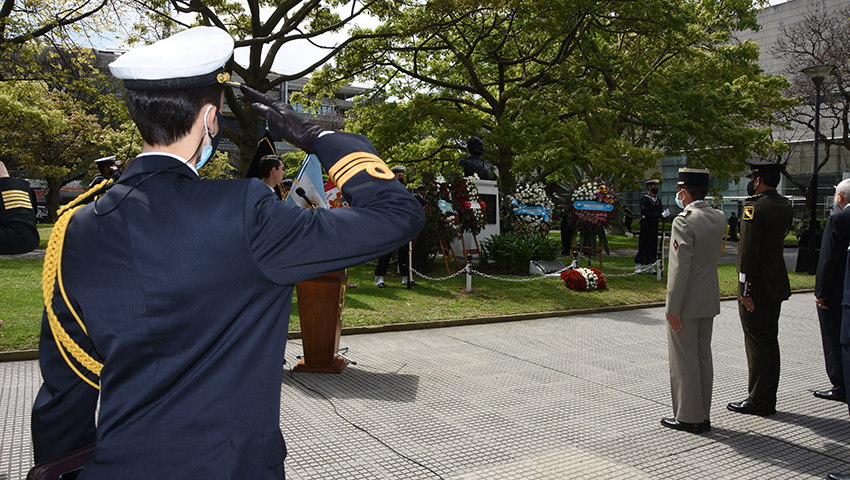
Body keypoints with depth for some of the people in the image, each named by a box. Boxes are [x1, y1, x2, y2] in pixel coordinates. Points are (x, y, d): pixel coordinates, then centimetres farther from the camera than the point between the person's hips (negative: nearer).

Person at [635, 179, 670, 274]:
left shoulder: (657, 200, 14)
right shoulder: (644, 200, -11)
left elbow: (660, 211, 12)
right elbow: (647, 214, -20)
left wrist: (665, 212, -12)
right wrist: (661, 215, -23)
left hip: (654, 226, 7)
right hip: (646, 226, -7)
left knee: (653, 246, 8)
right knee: (643, 246, -6)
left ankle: (650, 267, 14)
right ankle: (638, 267, -1)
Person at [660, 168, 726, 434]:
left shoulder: (684, 221, -20)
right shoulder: (719, 218, 4)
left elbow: (680, 268, -22)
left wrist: (672, 307, -17)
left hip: (686, 303, -8)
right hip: (709, 301, 8)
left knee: (684, 360, 2)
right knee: (703, 357, 15)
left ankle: (688, 417, 11)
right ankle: (703, 415, 24)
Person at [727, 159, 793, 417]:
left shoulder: (754, 208, -17)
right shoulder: (785, 206, 8)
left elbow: (748, 252, -21)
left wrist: (745, 290, -17)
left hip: (758, 288, -8)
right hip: (778, 286, 9)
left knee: (756, 342, -1)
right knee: (770, 340, 14)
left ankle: (759, 400, 7)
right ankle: (768, 398, 22)